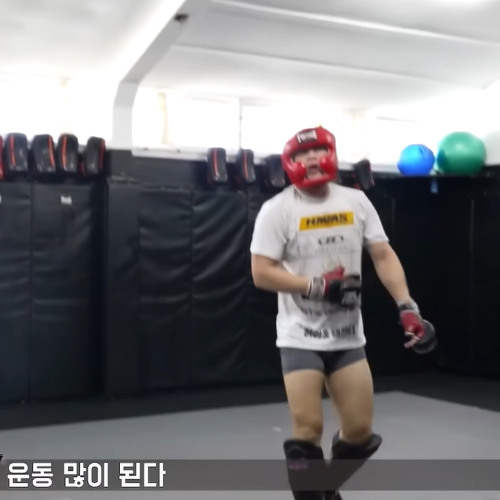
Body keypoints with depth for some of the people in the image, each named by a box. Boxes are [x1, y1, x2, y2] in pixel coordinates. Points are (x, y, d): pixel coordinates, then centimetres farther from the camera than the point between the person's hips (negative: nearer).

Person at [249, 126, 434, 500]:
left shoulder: (356, 201, 4)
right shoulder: (277, 209, -8)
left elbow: (383, 256, 4)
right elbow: (261, 273, -12)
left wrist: (407, 305, -9)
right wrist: (317, 286, -20)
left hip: (348, 337, 4)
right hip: (300, 337, -4)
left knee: (360, 430, 7)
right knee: (308, 429, -8)